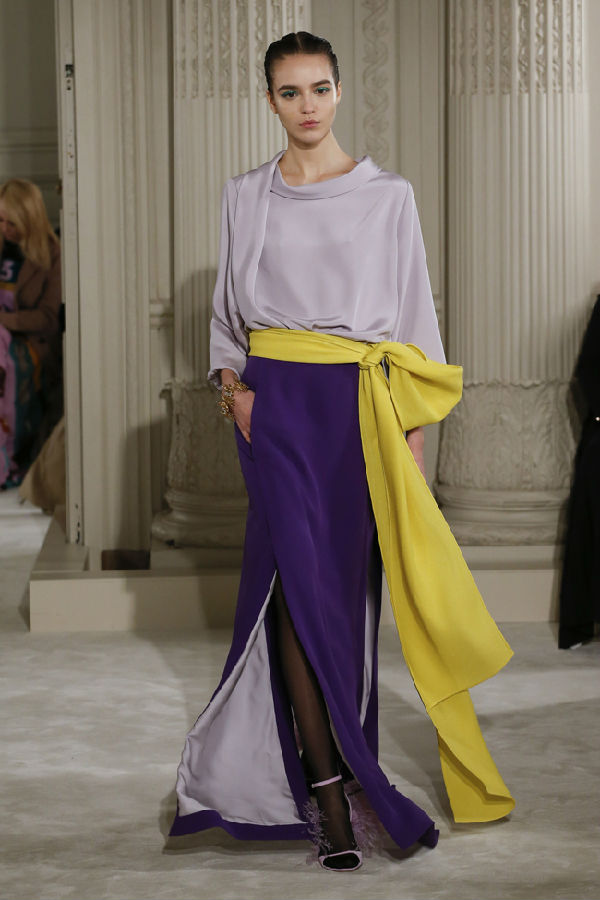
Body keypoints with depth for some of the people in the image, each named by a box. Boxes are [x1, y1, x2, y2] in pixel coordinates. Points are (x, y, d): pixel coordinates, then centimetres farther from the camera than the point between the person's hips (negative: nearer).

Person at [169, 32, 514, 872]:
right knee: (301, 578, -10)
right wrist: (232, 382, -2)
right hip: (276, 400, 0)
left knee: (347, 583, 4)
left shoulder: (387, 195, 4)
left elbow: (414, 313, 4)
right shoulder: (245, 197, 9)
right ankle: (330, 791, -9)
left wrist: (413, 426, -2)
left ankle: (328, 758, 24)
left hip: (363, 401, 0)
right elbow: (227, 310, 16)